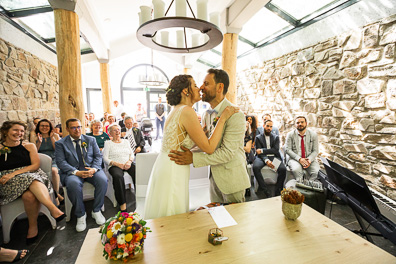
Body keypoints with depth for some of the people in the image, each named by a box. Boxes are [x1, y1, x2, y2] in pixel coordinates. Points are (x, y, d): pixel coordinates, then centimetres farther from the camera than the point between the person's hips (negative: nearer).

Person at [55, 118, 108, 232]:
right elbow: (61, 162, -4)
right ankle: (81, 215, -12)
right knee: (73, 184, -35)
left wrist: (94, 169, -13)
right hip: (72, 171, -1)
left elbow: (98, 156, 8)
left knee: (103, 180, -28)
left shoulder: (91, 140, 12)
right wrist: (76, 172, -20)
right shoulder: (60, 143, 7)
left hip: (91, 169, 2)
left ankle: (96, 211, -7)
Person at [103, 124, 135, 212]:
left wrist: (129, 161, -7)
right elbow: (105, 158, 3)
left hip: (128, 164, 3)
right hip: (115, 166, -2)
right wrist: (118, 164, -12)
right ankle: (122, 205, -32)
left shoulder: (126, 141, 23)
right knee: (118, 176, -38)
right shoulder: (108, 143, 13)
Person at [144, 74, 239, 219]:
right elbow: (209, 148, -19)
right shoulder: (187, 111, -19)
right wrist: (223, 118, -12)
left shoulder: (177, 109, 9)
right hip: (172, 173, -9)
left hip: (165, 168, 9)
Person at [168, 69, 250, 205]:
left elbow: (227, 152, -26)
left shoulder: (235, 115, -21)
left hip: (231, 179, -7)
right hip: (214, 177, 7)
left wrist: (193, 158, -29)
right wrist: (184, 151, -4)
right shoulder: (206, 115, 4)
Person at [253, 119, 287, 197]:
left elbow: (276, 150, 0)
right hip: (263, 157, -1)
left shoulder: (276, 137, 17)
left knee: (283, 169, -29)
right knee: (255, 167, -33)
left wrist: (262, 150, -11)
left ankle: (277, 192, -13)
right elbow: (259, 152, 0)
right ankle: (266, 191, -24)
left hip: (274, 157, 1)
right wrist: (266, 160, -20)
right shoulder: (258, 137, 12)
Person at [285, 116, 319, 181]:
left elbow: (315, 151, 5)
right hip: (295, 159, -2)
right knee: (296, 170, -33)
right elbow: (288, 150, -5)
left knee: (316, 171, -26)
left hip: (309, 159, 2)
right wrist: (299, 159, -18)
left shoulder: (313, 135, 6)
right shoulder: (290, 134, 1)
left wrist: (309, 160, -15)